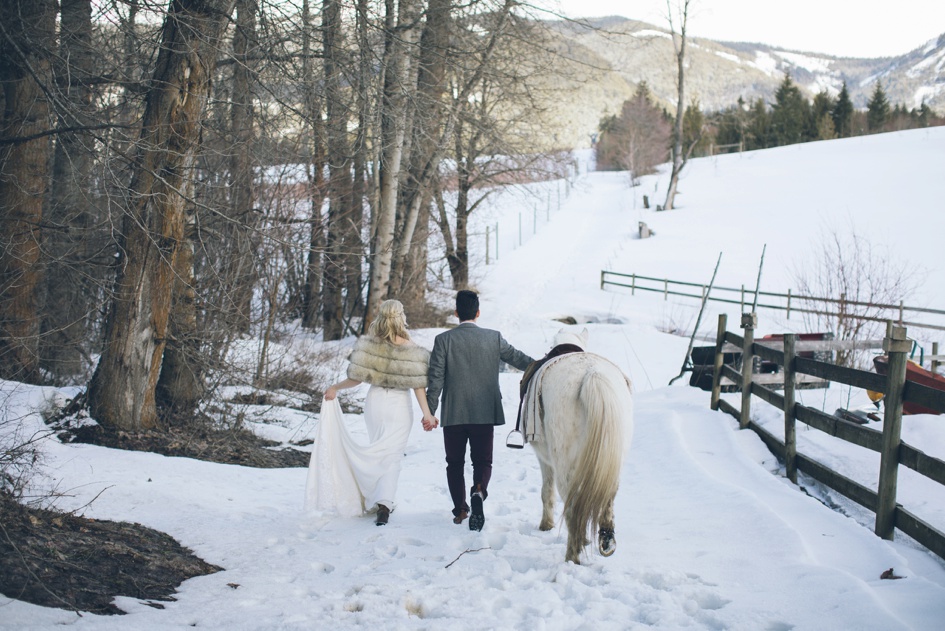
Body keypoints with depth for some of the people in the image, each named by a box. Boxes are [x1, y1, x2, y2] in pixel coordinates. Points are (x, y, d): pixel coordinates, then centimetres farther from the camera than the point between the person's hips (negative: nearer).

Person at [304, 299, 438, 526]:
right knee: (392, 457, 1)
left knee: (377, 453, 21)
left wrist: (336, 388, 11)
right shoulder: (409, 348, -11)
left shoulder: (370, 344, -7)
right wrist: (427, 413, -6)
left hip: (375, 402, 3)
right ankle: (384, 504, -15)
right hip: (399, 406, -3)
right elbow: (417, 384, -11)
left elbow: (358, 377, -5)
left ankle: (375, 501, 28)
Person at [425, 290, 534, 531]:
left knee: (455, 462, 13)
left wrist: (429, 412, 0)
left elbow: (435, 378, -5)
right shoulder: (494, 338, -1)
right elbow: (518, 358, 6)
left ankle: (460, 509, 13)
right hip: (485, 412, 1)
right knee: (482, 460, 9)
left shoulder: (444, 340, -4)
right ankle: (479, 491, -20)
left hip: (453, 414, -1)